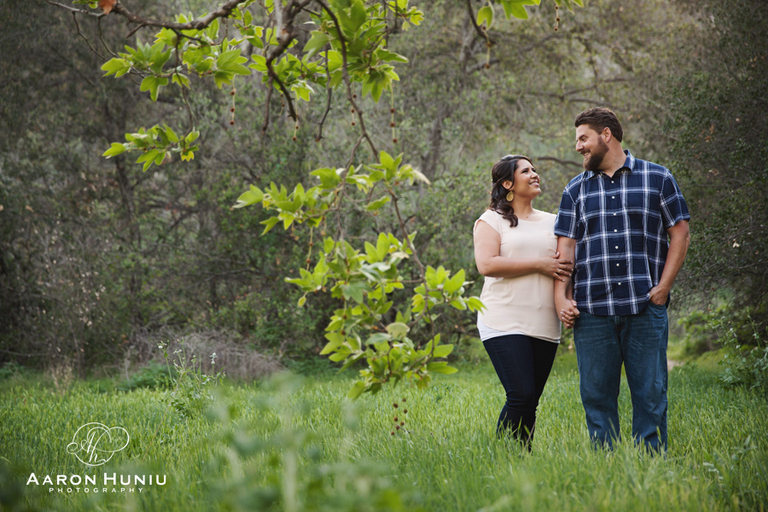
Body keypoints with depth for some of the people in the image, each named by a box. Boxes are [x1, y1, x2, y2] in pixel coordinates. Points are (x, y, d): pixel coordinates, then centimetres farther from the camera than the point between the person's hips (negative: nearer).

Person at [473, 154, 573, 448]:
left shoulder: (551, 222, 20)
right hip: (505, 323, -5)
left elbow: (569, 261, 21)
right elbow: (486, 264, -10)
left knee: (530, 402, 3)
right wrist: (539, 265, -11)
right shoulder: (491, 220, 4)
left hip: (544, 325, 5)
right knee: (521, 397, -15)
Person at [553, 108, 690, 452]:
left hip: (645, 307, -2)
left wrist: (663, 287, -4)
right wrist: (562, 297, -3)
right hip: (592, 309, 2)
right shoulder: (576, 190, 14)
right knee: (596, 395, 3)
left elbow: (680, 234, 6)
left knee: (650, 394, -1)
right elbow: (565, 246, 10)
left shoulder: (657, 178, 7)